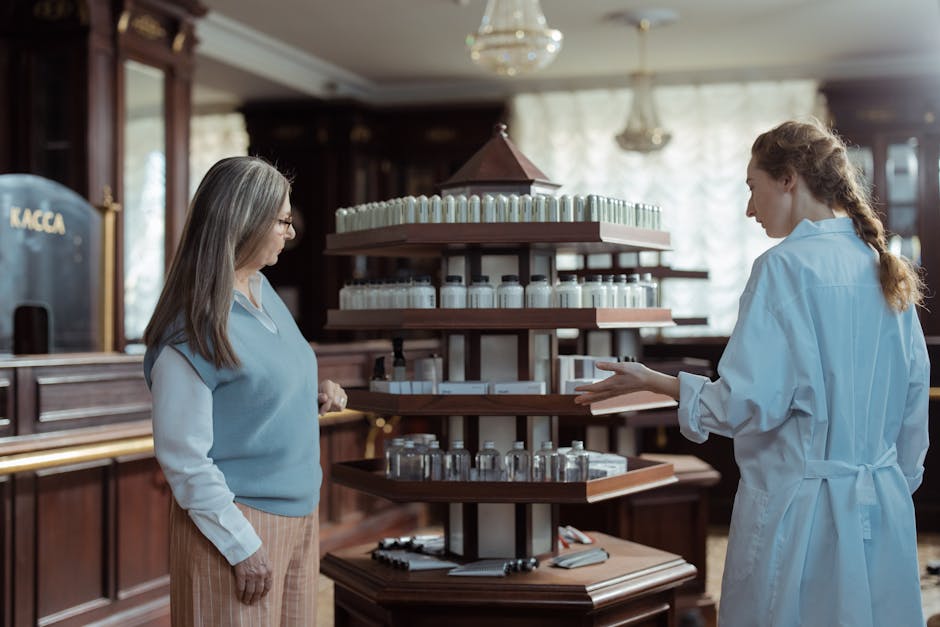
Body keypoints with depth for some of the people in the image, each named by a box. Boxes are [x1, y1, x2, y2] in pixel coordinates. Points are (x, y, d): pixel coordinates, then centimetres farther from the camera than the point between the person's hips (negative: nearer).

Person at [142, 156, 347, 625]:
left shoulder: (262, 289, 5)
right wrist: (243, 546, -17)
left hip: (300, 512, 8)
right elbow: (183, 459, -18)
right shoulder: (192, 331, -20)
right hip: (239, 522, -8)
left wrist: (315, 394, 1)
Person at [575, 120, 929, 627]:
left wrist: (652, 382, -5)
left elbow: (749, 403, -17)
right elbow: (914, 408, 12)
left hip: (801, 514, -7)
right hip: (884, 512, 7)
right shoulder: (889, 272, 7)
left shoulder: (785, 266, -14)